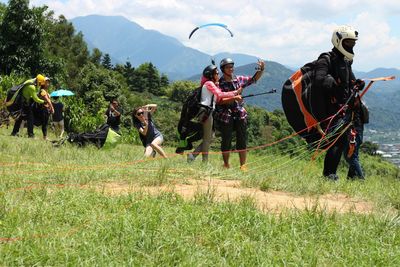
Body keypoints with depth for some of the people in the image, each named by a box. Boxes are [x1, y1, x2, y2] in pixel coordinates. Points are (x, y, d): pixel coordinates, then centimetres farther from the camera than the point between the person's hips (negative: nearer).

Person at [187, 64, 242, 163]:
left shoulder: (213, 84, 22)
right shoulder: (209, 83, -7)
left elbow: (219, 99, 15)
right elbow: (220, 94, -19)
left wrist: (234, 97, 4)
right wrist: (235, 92, -15)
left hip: (208, 112, 9)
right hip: (205, 111, -9)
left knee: (209, 137, 11)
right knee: (207, 137, -5)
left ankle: (192, 155, 8)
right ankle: (205, 161, 0)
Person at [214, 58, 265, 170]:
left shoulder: (239, 80, 9)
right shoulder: (219, 83, -4)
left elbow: (254, 79, 18)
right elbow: (219, 101, -12)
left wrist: (261, 69, 1)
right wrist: (233, 98, -23)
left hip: (240, 114, 3)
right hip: (225, 116, -3)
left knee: (242, 140, 0)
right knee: (226, 141, 3)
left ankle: (243, 165, 5)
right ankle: (226, 165, 17)